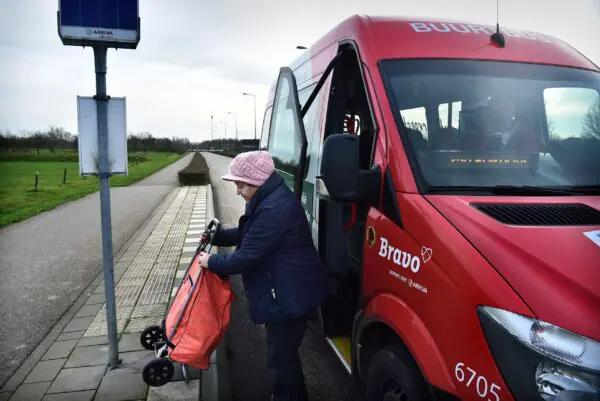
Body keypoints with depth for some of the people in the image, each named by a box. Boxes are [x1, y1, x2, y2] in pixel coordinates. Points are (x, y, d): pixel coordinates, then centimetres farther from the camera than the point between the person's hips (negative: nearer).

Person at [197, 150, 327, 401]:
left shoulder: (274, 210, -28)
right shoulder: (272, 200, 8)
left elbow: (247, 257, -23)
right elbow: (249, 235, 21)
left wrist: (212, 262, -9)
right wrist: (218, 236, 12)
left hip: (291, 295, -11)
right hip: (287, 292, 11)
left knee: (280, 356, 4)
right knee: (284, 351, 25)